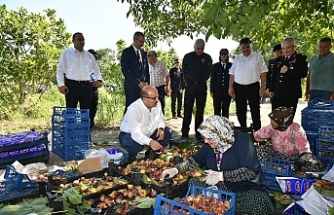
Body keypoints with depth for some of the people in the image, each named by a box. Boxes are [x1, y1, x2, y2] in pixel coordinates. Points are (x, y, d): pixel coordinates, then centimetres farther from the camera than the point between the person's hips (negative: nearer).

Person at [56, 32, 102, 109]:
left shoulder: (89, 55, 18)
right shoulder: (66, 53, 9)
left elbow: (96, 69, 22)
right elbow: (60, 70, 5)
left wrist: (98, 80, 4)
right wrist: (61, 84, -5)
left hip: (86, 86, 3)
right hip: (71, 85, -3)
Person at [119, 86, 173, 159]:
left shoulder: (157, 103, -12)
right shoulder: (133, 109, -32)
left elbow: (160, 118, 5)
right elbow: (135, 133, -38)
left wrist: (161, 128, -18)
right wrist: (150, 142, -54)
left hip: (149, 133, 7)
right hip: (130, 135, -6)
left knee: (168, 131, -8)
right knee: (135, 143, -38)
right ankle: (131, 158, -3)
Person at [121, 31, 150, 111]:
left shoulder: (143, 53, 18)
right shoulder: (127, 52, -1)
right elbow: (125, 70, -9)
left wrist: (147, 82, 2)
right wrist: (138, 83, -14)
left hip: (143, 86, 5)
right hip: (132, 86, -5)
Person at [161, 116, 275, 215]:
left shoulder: (242, 140, -19)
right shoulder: (210, 144, 0)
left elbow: (250, 172, -26)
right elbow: (196, 160, 12)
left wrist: (221, 176, -29)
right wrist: (176, 169, -1)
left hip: (248, 189, -5)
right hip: (223, 187, 6)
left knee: (259, 203, -37)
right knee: (193, 182, -10)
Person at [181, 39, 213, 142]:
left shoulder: (207, 58, 3)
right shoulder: (188, 56, 2)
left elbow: (209, 71, 14)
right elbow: (184, 70, 13)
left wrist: (203, 80, 9)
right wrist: (187, 80, 8)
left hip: (201, 86, 1)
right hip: (190, 86, -1)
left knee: (200, 110, 4)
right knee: (187, 110, -1)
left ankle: (198, 133, 12)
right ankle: (185, 134, 4)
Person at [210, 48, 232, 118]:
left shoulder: (231, 66, 6)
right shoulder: (215, 66, 7)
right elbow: (212, 79, 6)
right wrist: (212, 91, 1)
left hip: (227, 92, 0)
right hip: (217, 92, 0)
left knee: (225, 111, 5)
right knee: (217, 111, 1)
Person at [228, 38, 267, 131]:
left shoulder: (257, 57, 2)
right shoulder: (237, 58, 12)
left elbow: (263, 72, -1)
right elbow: (232, 74, 11)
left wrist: (262, 87, -9)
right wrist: (230, 87, 4)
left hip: (253, 86, -3)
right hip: (239, 87, 3)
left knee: (255, 111, -1)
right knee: (240, 111, 9)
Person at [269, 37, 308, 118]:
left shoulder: (300, 58, 1)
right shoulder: (279, 59, 17)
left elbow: (303, 73, -13)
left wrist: (288, 71, -16)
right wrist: (272, 90, 13)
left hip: (291, 94, -5)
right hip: (277, 94, 5)